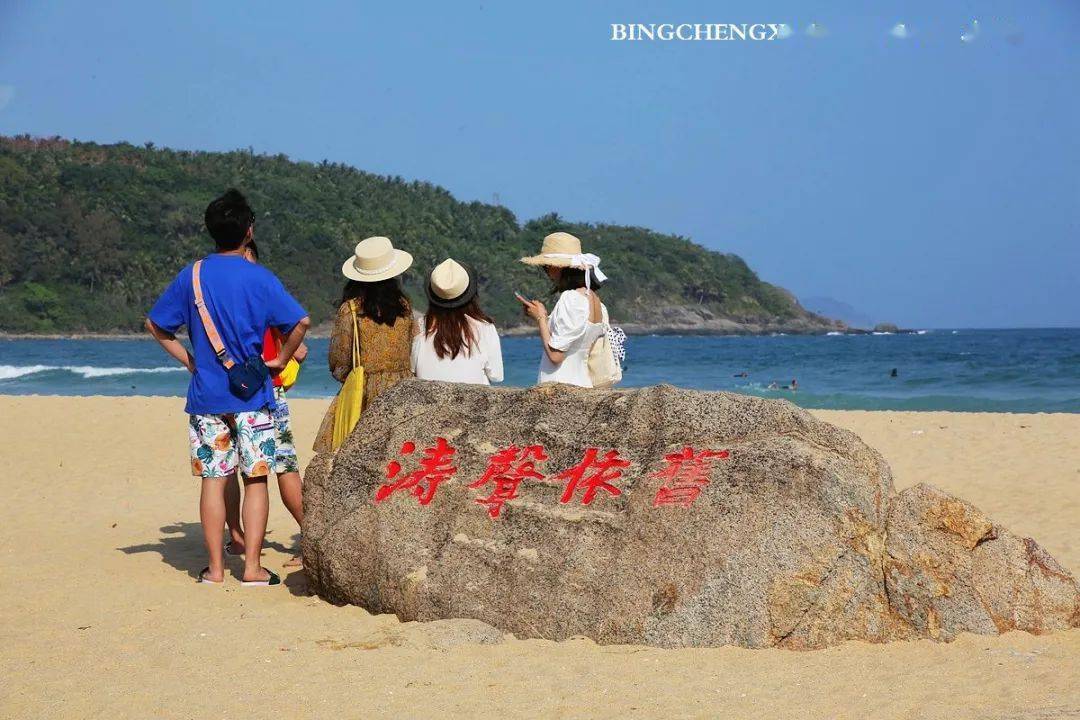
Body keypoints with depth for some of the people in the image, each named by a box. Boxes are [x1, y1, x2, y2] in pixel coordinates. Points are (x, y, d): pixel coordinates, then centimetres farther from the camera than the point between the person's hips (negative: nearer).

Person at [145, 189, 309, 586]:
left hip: (206, 396, 2)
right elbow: (300, 321, -13)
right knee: (255, 479, 4)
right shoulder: (260, 278, -6)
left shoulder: (192, 275, 2)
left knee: (213, 479, 7)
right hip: (252, 394, -2)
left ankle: (215, 567, 8)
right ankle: (253, 566, 2)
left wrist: (188, 359, 11)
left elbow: (155, 324, 7)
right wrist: (281, 359, 1)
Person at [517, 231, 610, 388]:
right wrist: (546, 317, 14)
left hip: (562, 385, -9)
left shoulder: (571, 299, -13)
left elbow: (555, 355, -14)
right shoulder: (594, 298, 13)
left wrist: (540, 318, -2)